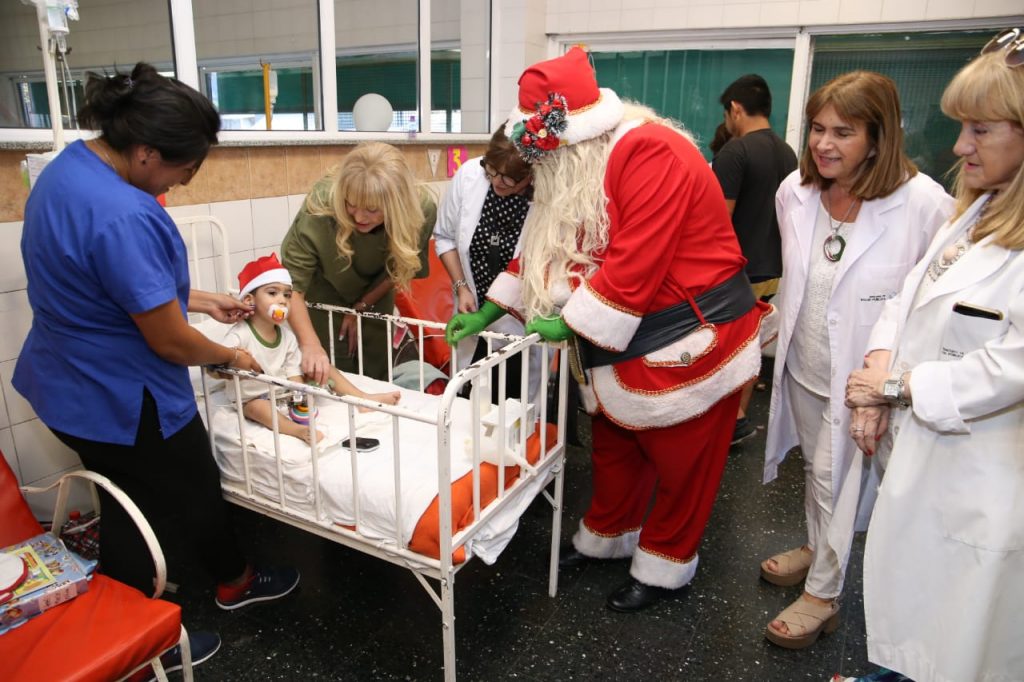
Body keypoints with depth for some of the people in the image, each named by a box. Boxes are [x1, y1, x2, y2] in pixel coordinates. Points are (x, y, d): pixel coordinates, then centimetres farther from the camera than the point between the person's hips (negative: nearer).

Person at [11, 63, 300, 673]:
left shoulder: (68, 166, 0)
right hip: (124, 400, -8)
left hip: (72, 386, 9)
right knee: (195, 498, 17)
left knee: (130, 511, 22)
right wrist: (231, 356, -7)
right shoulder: (123, 216, -33)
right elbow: (171, 342, -26)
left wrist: (198, 299, 12)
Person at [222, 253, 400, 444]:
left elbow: (294, 375, -6)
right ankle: (299, 430, -60)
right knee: (256, 407, -39)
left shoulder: (287, 336, -3)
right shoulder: (239, 335, -19)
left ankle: (363, 398, -5)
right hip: (254, 399, -6)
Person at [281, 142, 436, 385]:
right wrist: (310, 345, -45)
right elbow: (291, 285, -34)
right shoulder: (321, 205, -37)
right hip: (325, 294, -2)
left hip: (374, 297, 2)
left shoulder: (421, 211, -30)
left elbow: (399, 269, -10)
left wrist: (362, 307, -9)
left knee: (376, 378, 11)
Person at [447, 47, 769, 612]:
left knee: (680, 462, 11)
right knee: (613, 448, 21)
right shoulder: (576, 168, 4)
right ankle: (606, 536, 44)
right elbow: (547, 244, 9)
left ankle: (666, 564, 32)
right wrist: (490, 310, 5)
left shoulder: (651, 153, -25)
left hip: (689, 338, -8)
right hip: (618, 342, 9)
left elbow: (636, 263, -30)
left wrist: (569, 323, -20)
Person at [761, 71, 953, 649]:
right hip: (803, 364, 5)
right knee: (816, 467, 23)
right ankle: (817, 549, 49)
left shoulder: (925, 205, -21)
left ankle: (823, 594, 30)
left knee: (836, 479, 8)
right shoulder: (794, 192, -4)